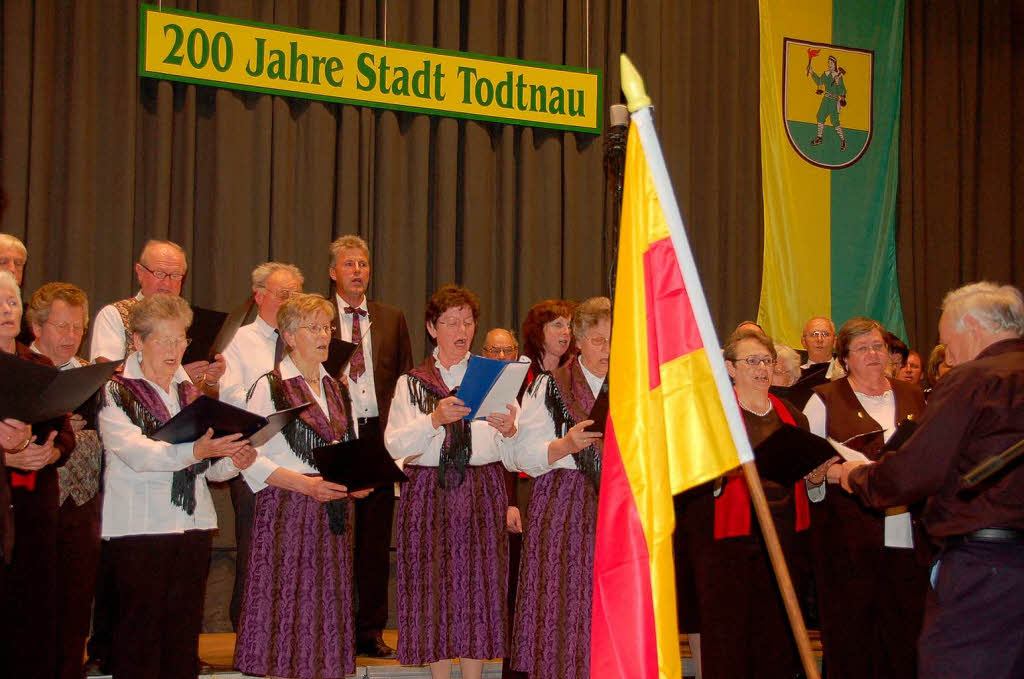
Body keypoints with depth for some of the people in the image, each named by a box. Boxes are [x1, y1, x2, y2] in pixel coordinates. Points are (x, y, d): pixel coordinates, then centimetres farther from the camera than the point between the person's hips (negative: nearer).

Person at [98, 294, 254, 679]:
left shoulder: (190, 392, 19)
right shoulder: (116, 393, -1)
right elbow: (136, 453, -18)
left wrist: (233, 462, -6)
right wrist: (194, 451, -32)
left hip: (194, 524, 6)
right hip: (140, 527, -5)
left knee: (185, 629, 4)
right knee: (141, 631, -7)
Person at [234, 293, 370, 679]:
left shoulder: (337, 390, 17)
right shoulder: (270, 387, -2)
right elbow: (252, 461, -10)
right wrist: (306, 484, -19)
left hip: (333, 516, 6)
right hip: (287, 513, -5)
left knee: (326, 612, 3)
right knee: (285, 610, -7)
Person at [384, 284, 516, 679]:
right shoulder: (411, 383, 10)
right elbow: (395, 445, -5)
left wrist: (508, 429, -20)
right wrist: (435, 419, -19)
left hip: (482, 494, 1)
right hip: (429, 494, 0)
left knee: (478, 586, -3)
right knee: (434, 588, -2)